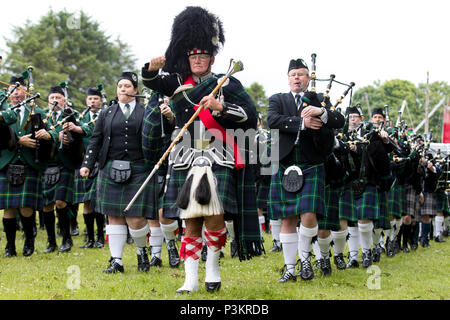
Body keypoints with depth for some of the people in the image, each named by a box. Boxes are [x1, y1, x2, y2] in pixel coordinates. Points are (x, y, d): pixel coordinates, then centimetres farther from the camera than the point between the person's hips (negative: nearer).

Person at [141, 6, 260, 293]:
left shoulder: (228, 85, 6)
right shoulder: (180, 83, 16)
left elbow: (251, 116, -1)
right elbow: (151, 82, 13)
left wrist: (220, 107, -16)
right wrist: (153, 67, -10)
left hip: (217, 162, -3)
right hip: (186, 162, 3)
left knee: (214, 217, -15)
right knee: (190, 222, 1)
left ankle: (213, 268, 6)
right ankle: (190, 281, 4)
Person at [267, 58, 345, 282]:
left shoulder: (319, 101, 10)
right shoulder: (277, 100, 10)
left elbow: (340, 121, -4)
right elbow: (272, 120, -11)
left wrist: (321, 112, -24)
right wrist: (302, 122, -20)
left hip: (311, 167, -1)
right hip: (285, 168, 1)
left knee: (309, 215, -14)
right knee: (287, 220, 4)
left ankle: (304, 256, 11)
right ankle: (289, 268, 12)